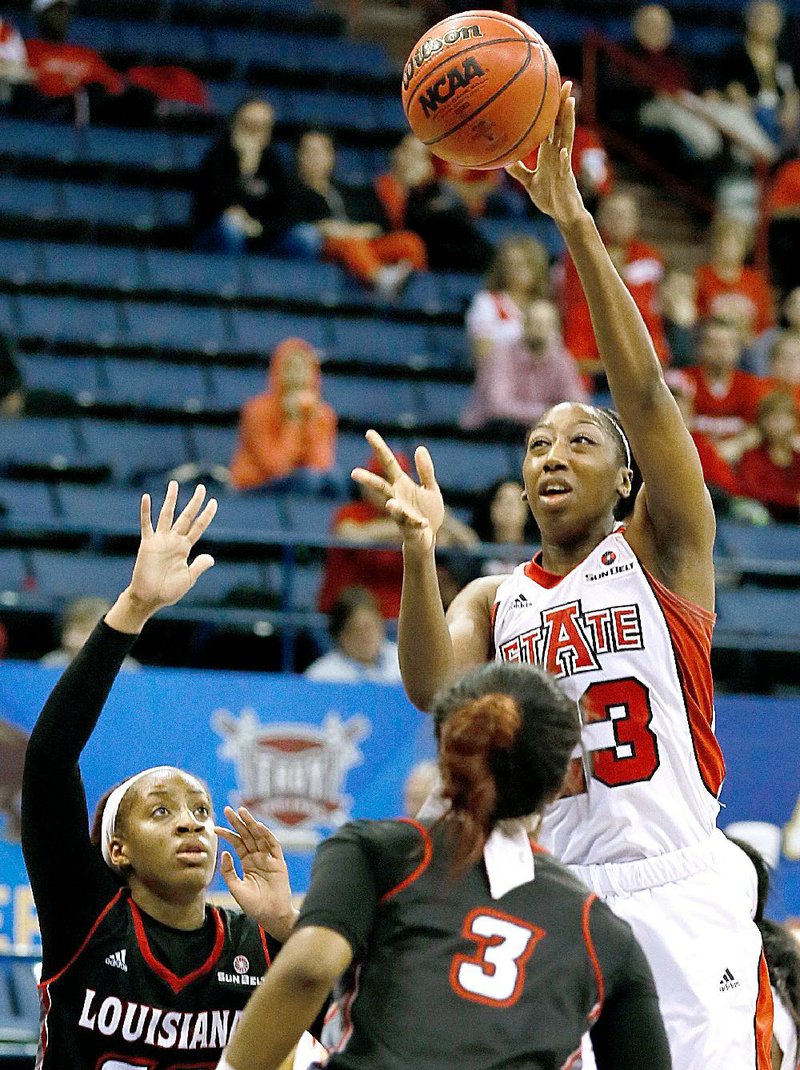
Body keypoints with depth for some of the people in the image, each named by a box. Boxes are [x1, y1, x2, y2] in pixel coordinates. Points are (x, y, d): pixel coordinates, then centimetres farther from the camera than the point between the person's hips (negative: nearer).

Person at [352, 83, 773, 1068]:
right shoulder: (495, 600, 17)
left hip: (680, 895, -3)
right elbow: (434, 690, -4)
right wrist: (419, 549, -18)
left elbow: (645, 393, -8)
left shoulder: (661, 551, 6)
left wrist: (575, 221, -16)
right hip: (555, 903, 3)